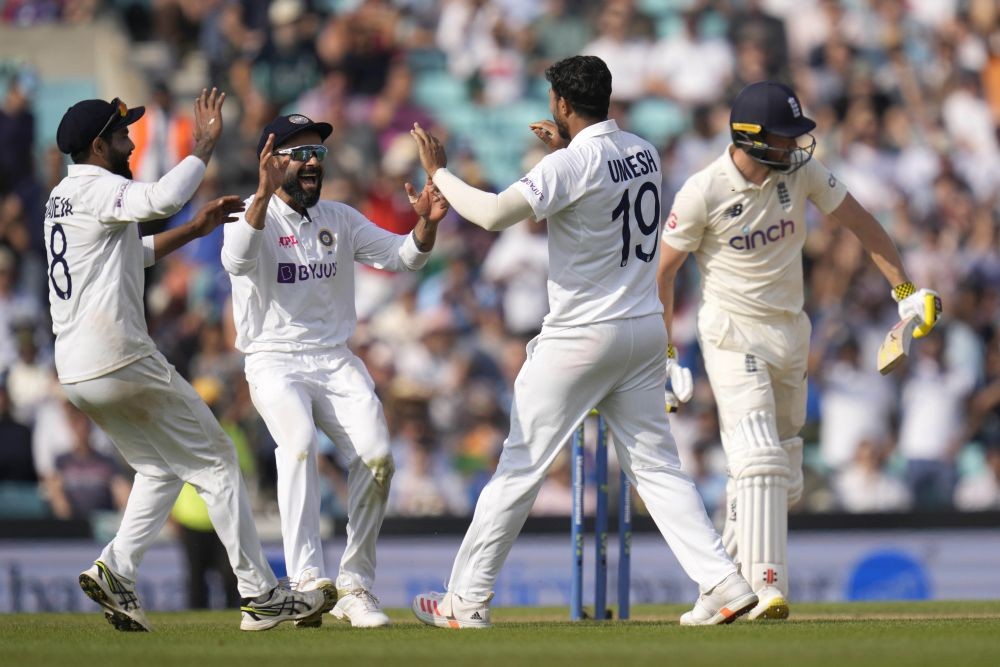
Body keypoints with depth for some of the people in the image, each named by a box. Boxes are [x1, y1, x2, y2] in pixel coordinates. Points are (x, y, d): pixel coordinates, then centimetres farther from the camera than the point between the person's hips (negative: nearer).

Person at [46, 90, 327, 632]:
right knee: (213, 460, 1)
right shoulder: (98, 188, -11)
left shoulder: (61, 198, 19)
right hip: (121, 360, -9)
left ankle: (116, 569, -1)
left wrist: (194, 230, 23)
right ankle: (260, 595, 0)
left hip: (74, 371, 9)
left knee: (161, 468, 21)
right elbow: (161, 199, -31)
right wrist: (204, 146, -19)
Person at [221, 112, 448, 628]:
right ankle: (307, 581, -38)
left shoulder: (339, 219, 13)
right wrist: (264, 194, -42)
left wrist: (426, 223, -16)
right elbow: (237, 260, -27)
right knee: (299, 444, -31)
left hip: (336, 362, 5)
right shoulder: (251, 216, -4)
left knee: (375, 456, -16)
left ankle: (355, 586, -6)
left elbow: (404, 257, 7)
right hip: (274, 361, -4)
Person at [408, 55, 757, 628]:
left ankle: (467, 599, 6)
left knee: (521, 466, 1)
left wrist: (439, 173, -10)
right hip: (645, 332, 6)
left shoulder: (570, 165, -16)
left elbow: (494, 214, -23)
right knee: (656, 465, 9)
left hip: (582, 334, -6)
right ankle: (723, 582, -4)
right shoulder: (645, 154, 7)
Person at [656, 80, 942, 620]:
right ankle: (767, 588, -26)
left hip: (791, 333, 6)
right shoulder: (703, 192, -16)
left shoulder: (800, 171, -4)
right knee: (761, 461, -21)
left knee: (784, 478, 12)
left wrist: (904, 290, 1)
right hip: (734, 336, -6)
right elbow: (662, 271, -7)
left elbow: (859, 222, 7)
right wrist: (664, 353, -8)